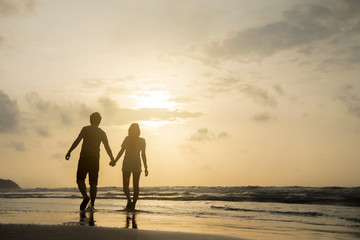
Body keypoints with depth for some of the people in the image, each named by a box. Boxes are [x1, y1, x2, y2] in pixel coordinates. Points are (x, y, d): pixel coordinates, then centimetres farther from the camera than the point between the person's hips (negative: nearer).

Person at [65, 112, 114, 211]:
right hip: (95, 158, 3)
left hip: (84, 157, -3)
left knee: (80, 179, -1)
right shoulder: (102, 132, 12)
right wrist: (112, 158, 20)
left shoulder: (85, 129, 3)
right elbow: (107, 147, 11)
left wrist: (69, 151, -9)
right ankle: (92, 204, 4)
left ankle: (85, 196, -26)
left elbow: (77, 140, -8)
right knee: (93, 182, 6)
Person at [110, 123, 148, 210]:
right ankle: (133, 205, 2)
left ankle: (129, 198, -22)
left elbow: (121, 151, -7)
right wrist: (146, 168, 5)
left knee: (125, 185, 5)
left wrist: (115, 161, -1)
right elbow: (143, 155, 1)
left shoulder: (127, 139, -3)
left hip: (127, 164, -1)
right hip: (137, 164, 1)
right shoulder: (142, 141, 1)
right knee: (136, 185, 8)